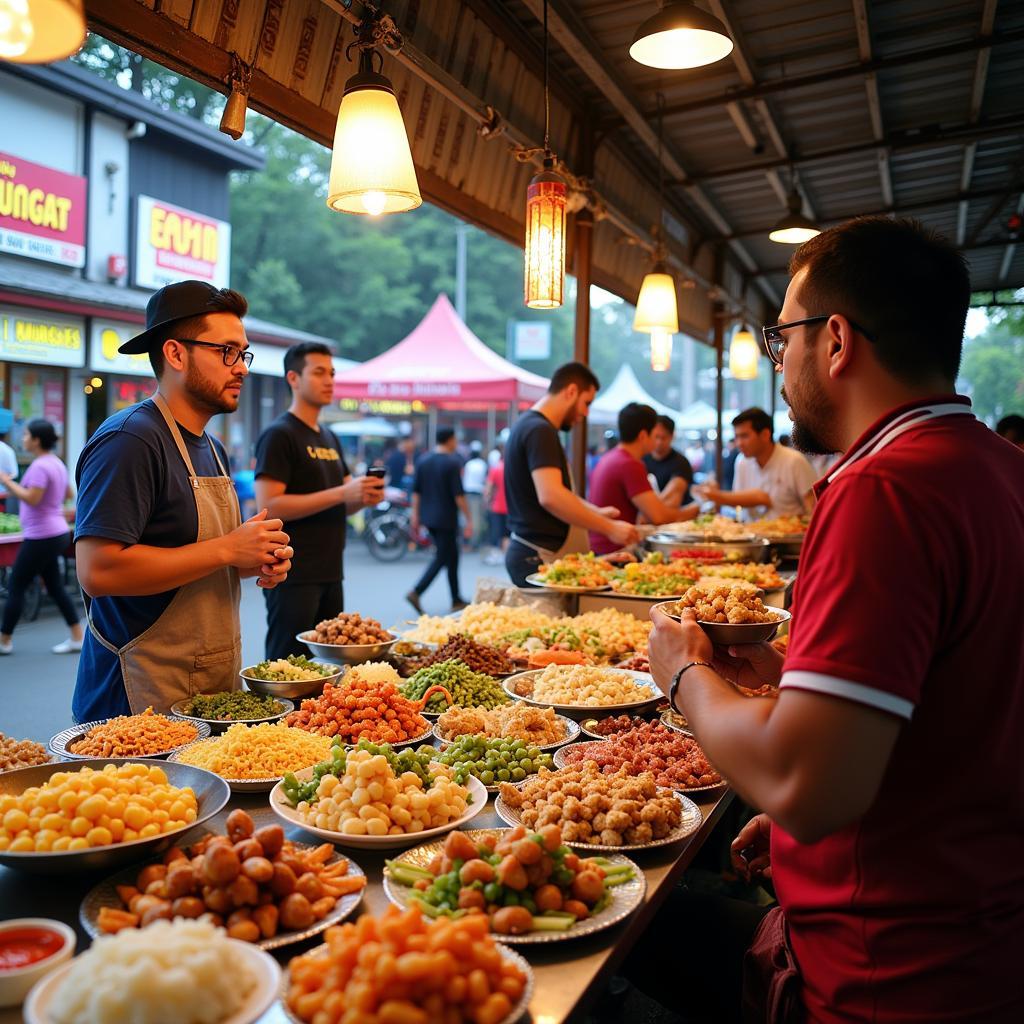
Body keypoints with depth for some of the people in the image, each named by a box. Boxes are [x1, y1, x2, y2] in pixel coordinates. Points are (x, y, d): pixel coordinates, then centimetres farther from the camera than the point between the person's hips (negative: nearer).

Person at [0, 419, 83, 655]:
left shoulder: (40, 466, -17)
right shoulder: (56, 463, 12)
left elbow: (32, 498, -26)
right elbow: (68, 494, 22)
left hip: (41, 537, -10)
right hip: (55, 533, 10)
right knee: (55, 587, 13)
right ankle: (77, 637, 13)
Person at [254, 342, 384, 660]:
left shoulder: (330, 438, 16)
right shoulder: (278, 435, -9)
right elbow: (268, 506, -19)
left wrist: (365, 497, -2)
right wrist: (341, 493, -22)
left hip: (330, 573, 8)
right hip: (293, 575, -8)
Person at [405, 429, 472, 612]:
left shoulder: (423, 461, 8)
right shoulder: (453, 463, -12)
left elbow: (416, 491, 9)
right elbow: (458, 495, -14)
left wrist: (416, 516, 14)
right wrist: (468, 519, -9)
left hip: (428, 517, 7)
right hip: (446, 519, -7)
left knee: (452, 556, 16)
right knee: (441, 559, -1)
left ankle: (457, 600, 20)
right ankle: (416, 592, -13)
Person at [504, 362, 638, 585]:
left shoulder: (529, 423, 17)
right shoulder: (540, 431, -15)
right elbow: (550, 497, -28)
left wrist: (596, 512, 16)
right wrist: (609, 528, -21)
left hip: (530, 553, 10)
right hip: (539, 558, -10)